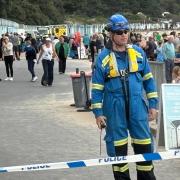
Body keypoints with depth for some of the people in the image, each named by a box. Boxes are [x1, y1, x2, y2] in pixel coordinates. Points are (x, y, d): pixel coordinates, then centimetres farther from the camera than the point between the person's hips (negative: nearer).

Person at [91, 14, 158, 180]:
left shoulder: (138, 52, 4)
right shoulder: (104, 58, -3)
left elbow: (148, 79, 9)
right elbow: (97, 87, 0)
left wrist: (153, 104, 5)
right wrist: (98, 113, -3)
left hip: (137, 106, 2)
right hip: (114, 109, -2)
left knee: (143, 145, 4)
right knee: (118, 148, 7)